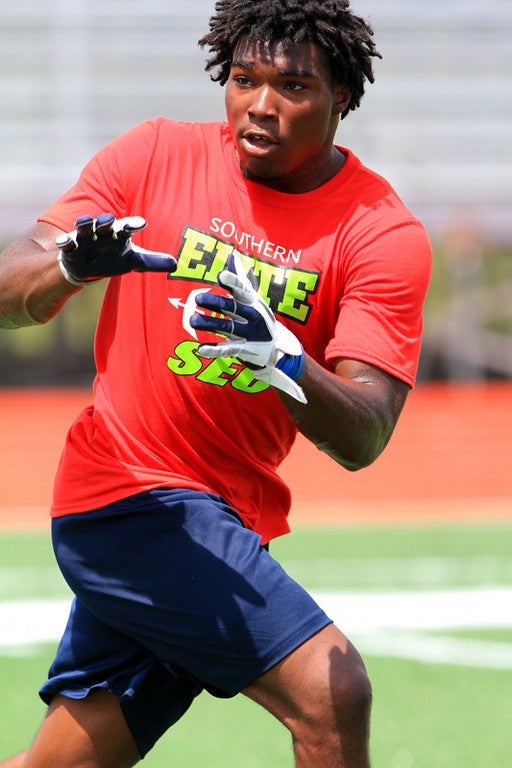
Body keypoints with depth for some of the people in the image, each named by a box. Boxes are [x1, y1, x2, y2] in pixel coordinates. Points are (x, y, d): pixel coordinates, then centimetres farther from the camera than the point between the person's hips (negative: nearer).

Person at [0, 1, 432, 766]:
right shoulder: (154, 156, -4)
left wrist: (283, 362, -36)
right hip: (129, 494, -4)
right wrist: (71, 263, -28)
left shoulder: (383, 234, -5)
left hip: (232, 520, 4)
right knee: (331, 690, -20)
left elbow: (364, 437, -16)